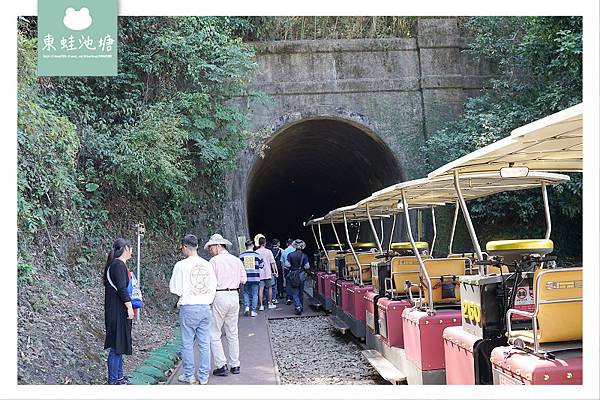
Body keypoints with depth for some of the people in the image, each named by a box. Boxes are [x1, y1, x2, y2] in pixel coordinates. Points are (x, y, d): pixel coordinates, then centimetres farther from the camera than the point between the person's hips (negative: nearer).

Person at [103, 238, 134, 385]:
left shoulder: (115, 264, 14)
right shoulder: (119, 265, -16)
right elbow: (122, 289, -21)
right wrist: (129, 307, -18)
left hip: (117, 311, 11)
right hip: (118, 311, -11)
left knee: (119, 345, 17)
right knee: (116, 346, -4)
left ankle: (118, 376, 27)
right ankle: (113, 381, 3)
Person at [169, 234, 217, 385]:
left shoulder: (181, 265, -10)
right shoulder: (207, 265, 3)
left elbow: (175, 289, -7)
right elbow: (213, 287, 7)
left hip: (188, 308, -4)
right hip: (205, 307, 4)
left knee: (187, 344, 8)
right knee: (205, 344, 8)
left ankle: (189, 375, 16)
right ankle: (204, 377, 14)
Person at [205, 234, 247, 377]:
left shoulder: (214, 261, -8)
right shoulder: (237, 260, 9)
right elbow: (243, 279, 11)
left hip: (219, 297, -6)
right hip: (234, 296, 6)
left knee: (214, 334, 2)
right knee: (232, 333, 13)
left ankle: (221, 366, -2)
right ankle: (235, 365, 17)